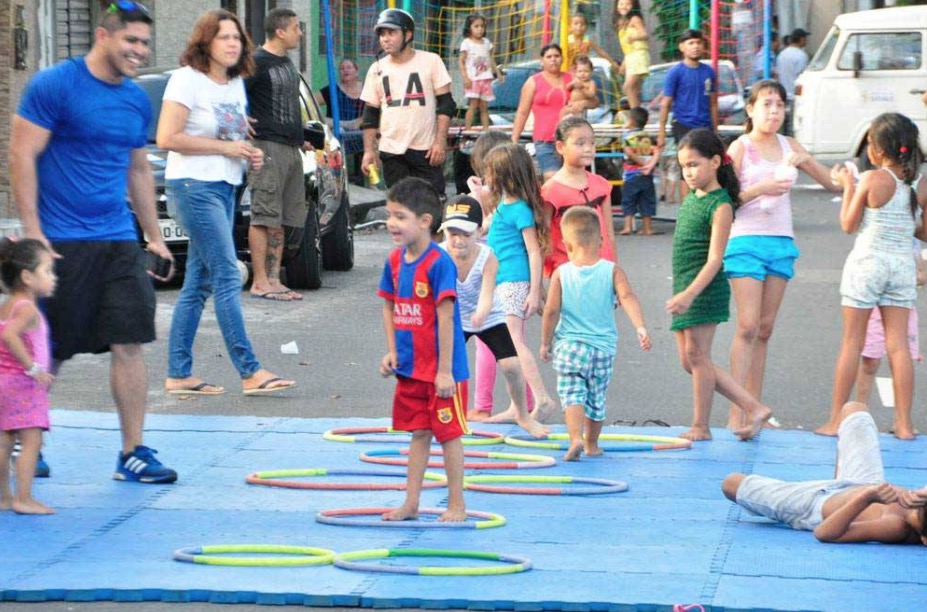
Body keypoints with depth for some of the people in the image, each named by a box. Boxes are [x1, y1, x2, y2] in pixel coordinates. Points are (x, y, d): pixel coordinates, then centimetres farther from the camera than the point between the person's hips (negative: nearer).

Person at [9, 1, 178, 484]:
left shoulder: (137, 101, 12)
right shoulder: (55, 85, -9)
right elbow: (22, 155, -10)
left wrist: (154, 236, 19)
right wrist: (32, 231, -16)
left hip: (119, 243, 6)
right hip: (63, 243, -6)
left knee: (130, 344, -1)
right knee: (50, 353, 2)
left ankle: (132, 453, 4)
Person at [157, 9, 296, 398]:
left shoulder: (236, 85, 15)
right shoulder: (187, 80, -9)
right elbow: (167, 138, -17)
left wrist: (250, 156, 6)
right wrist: (226, 147, -15)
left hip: (225, 187, 9)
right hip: (194, 185, -8)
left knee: (198, 283, 9)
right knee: (227, 278, -12)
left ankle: (179, 374, 12)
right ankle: (250, 372, -12)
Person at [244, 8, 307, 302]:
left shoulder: (287, 63, 18)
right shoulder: (257, 62, -10)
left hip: (291, 148, 9)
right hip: (268, 147, -9)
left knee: (281, 221, 7)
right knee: (264, 218, -9)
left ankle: (274, 280, 10)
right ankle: (260, 283, -10)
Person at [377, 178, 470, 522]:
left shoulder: (438, 263, -19)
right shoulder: (395, 261, 4)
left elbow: (445, 318, -19)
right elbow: (389, 307, 15)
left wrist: (444, 371, -19)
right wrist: (391, 352, 4)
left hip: (440, 370, -7)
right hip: (410, 368, 7)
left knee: (448, 433, 3)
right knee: (418, 433, 15)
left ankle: (456, 505, 12)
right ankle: (411, 503, 21)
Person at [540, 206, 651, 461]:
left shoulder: (561, 273, -4)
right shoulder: (612, 271, -2)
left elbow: (551, 310, -5)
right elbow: (627, 297, -16)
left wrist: (546, 343, 5)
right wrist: (640, 327, -22)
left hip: (569, 345, -2)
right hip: (603, 346, 2)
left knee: (572, 394, -3)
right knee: (596, 398, 16)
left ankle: (576, 438, -26)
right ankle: (592, 444, 30)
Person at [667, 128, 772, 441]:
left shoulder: (720, 205, -13)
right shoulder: (691, 197, 13)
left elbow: (714, 259, -19)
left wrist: (690, 293, -28)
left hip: (706, 290, -10)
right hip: (685, 289, 10)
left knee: (697, 354, -5)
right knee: (689, 360, 10)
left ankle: (700, 427, 5)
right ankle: (754, 409, 13)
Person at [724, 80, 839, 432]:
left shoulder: (789, 146, 12)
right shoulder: (740, 148, -2)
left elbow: (832, 184, 12)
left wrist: (805, 162, -5)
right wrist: (760, 188, -21)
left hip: (781, 243, 5)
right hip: (747, 241, -5)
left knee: (765, 328, 8)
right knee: (747, 327, -12)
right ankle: (736, 414, -14)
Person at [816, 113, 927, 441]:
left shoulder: (872, 180, -13)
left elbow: (848, 225, -5)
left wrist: (847, 185, 5)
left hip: (866, 263, -4)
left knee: (851, 343, 3)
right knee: (898, 345, 6)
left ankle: (835, 420, 7)